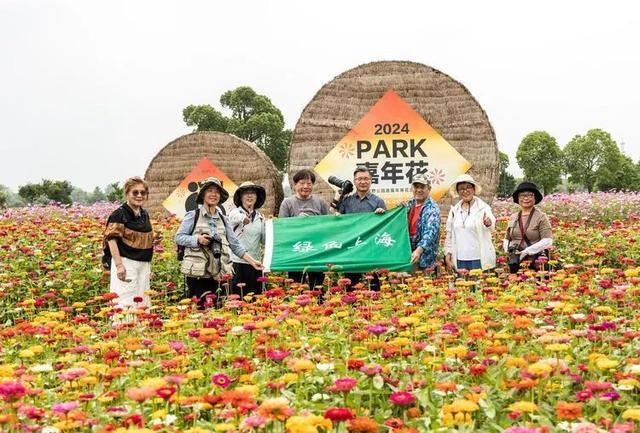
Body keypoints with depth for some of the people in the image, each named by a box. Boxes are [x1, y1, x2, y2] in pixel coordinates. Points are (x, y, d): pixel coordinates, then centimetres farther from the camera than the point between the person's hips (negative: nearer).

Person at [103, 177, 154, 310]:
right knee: (126, 302, -10)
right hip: (126, 263, -7)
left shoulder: (144, 214, 14)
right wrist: (119, 265, -20)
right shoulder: (119, 214, -9)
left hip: (143, 264, 8)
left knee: (142, 300, 8)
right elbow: (112, 240, -14)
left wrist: (155, 239, 8)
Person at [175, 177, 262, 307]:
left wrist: (252, 261, 3)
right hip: (196, 272, -4)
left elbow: (235, 245, 12)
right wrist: (198, 239, -17)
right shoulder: (193, 216, 2)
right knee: (198, 307, -8)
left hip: (215, 273, 4)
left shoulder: (223, 219, 15)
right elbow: (178, 238, -2)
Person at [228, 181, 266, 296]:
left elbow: (264, 240, 15)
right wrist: (244, 219, -52)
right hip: (238, 262, -4)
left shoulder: (260, 216, 13)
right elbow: (236, 218, -29)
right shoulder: (235, 213, -3)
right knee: (238, 296, -2)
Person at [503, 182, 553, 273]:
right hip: (515, 263, 4)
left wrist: (527, 251, -17)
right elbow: (506, 239, 18)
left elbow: (547, 241, -12)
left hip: (535, 263, -4)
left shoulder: (541, 217, -3)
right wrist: (508, 248, -4)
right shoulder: (513, 218, 11)